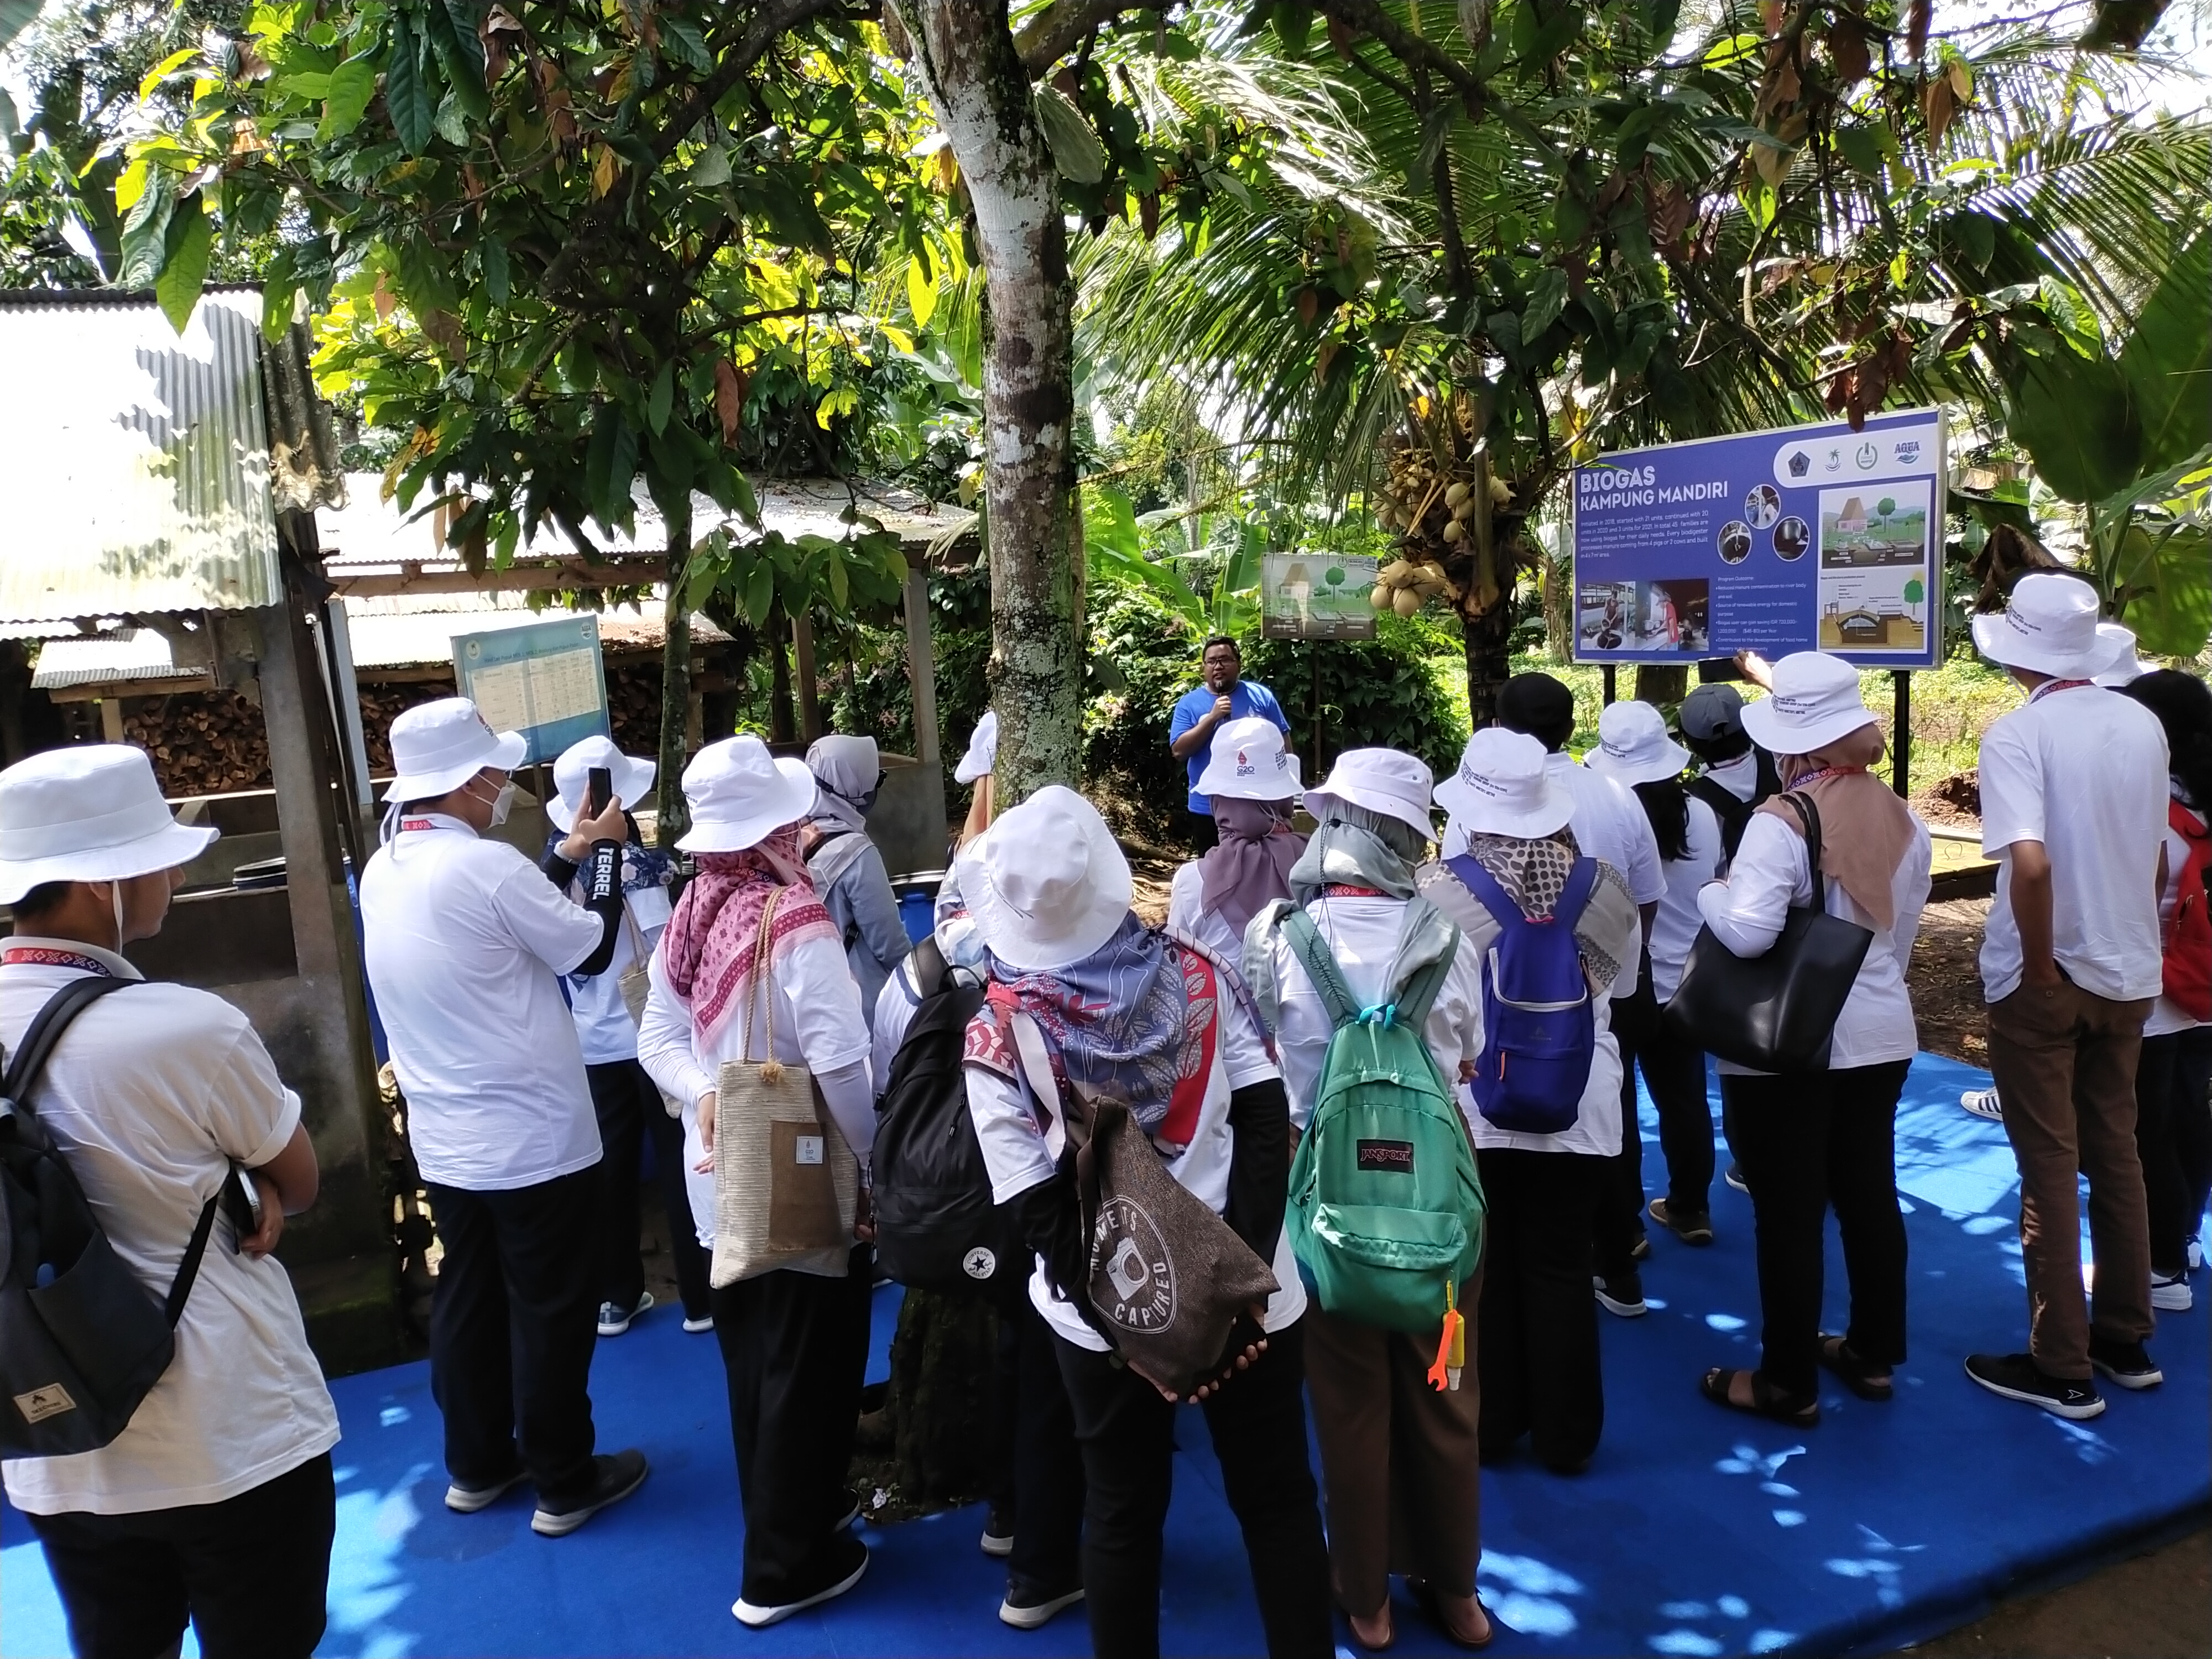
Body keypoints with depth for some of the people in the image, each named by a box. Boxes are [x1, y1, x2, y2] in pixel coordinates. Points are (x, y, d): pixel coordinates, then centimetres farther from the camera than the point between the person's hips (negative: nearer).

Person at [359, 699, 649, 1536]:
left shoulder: (383, 870, 3)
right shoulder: (484, 866, -23)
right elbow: (592, 950, -12)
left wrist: (566, 856, 16)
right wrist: (606, 849, 0)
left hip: (445, 1139, 8)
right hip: (533, 1135, -8)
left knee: (468, 1298, 18)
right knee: (551, 1309, 6)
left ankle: (477, 1466, 32)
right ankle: (564, 1483, 18)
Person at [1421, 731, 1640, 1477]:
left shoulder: (1437, 890, -15)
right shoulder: (1600, 885, -7)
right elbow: (1622, 982, 7)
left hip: (1470, 1104, -1)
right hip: (1577, 1104, 2)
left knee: (1481, 1269, 14)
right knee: (1561, 1268, 14)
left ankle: (1488, 1428, 28)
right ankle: (1565, 1437, 25)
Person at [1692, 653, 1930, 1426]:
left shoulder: (1782, 822, -20)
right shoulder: (1903, 820, 3)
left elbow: (1746, 932, -29)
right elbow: (1902, 932, 12)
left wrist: (1711, 893, -9)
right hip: (1880, 1035, 7)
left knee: (1788, 1213, 3)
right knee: (1869, 1193, 18)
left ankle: (1788, 1384, 15)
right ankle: (1874, 1354, 33)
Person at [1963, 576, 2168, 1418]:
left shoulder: (2019, 733, -17)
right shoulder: (2143, 725, 2)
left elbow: (2030, 862, -28)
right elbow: (2157, 856, 11)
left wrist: (2039, 965, -17)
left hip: (2045, 981, -6)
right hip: (2130, 973, 6)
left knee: (2050, 1168, 3)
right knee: (2115, 1156, 17)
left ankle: (2062, 1368, 12)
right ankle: (2126, 1340, 29)